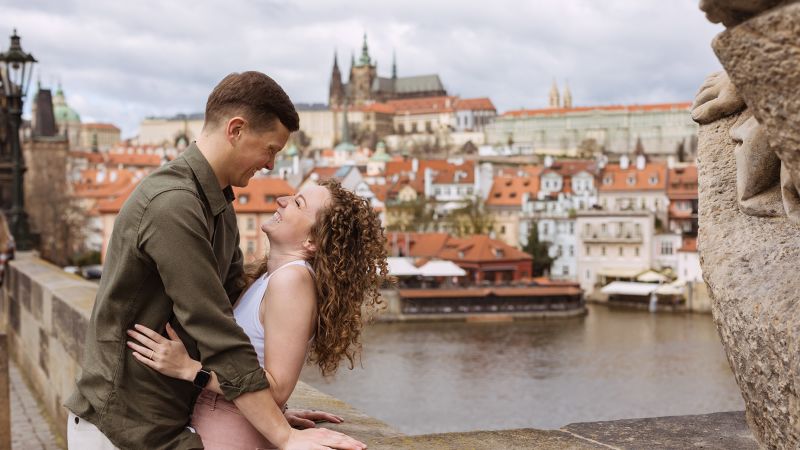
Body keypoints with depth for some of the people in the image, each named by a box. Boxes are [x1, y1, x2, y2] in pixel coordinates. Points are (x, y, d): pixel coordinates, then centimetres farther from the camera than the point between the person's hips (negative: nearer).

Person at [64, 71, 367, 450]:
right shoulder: (172, 205, -23)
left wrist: (276, 410, 8)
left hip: (165, 419, 9)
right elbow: (218, 337, -26)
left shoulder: (218, 204, 9)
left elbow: (236, 303, 12)